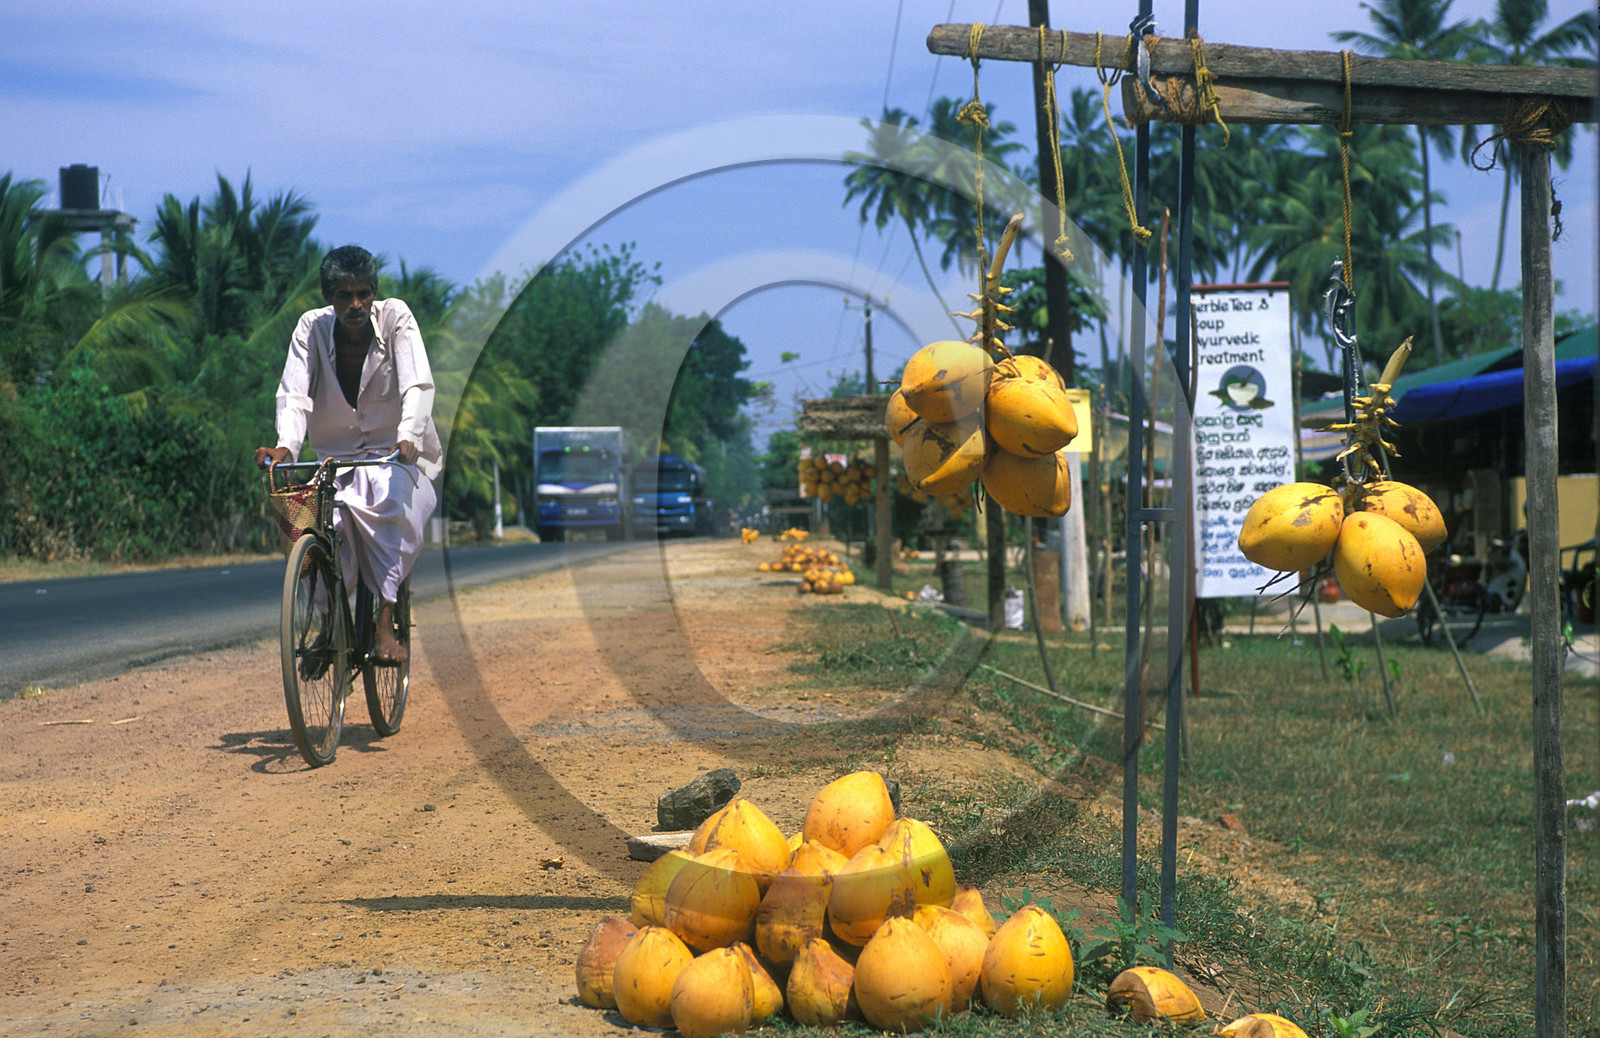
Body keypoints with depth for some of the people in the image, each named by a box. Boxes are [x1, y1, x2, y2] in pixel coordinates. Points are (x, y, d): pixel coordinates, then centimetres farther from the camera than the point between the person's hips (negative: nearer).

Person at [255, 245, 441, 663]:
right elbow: (294, 394, -15)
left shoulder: (395, 317, -10)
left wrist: (407, 439, -40)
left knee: (386, 491, -36)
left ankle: (386, 623, -33)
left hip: (396, 455, -2)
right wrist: (285, 446, -35)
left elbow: (418, 386, -21)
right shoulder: (312, 327, -5)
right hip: (336, 456, 2)